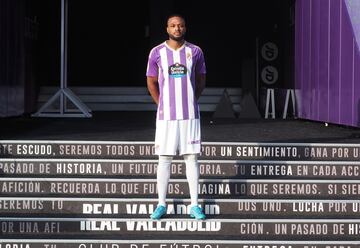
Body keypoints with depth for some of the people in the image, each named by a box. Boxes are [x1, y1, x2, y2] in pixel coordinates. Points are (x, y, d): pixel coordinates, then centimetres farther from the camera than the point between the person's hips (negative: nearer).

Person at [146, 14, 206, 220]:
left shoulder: (195, 52, 1)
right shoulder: (157, 53, 0)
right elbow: (151, 82, 9)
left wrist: (190, 101, 12)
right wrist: (162, 104, 8)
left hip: (190, 114, 0)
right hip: (166, 115, 0)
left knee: (192, 158, 2)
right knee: (165, 159, 3)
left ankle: (195, 205, 7)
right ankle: (162, 204, 10)